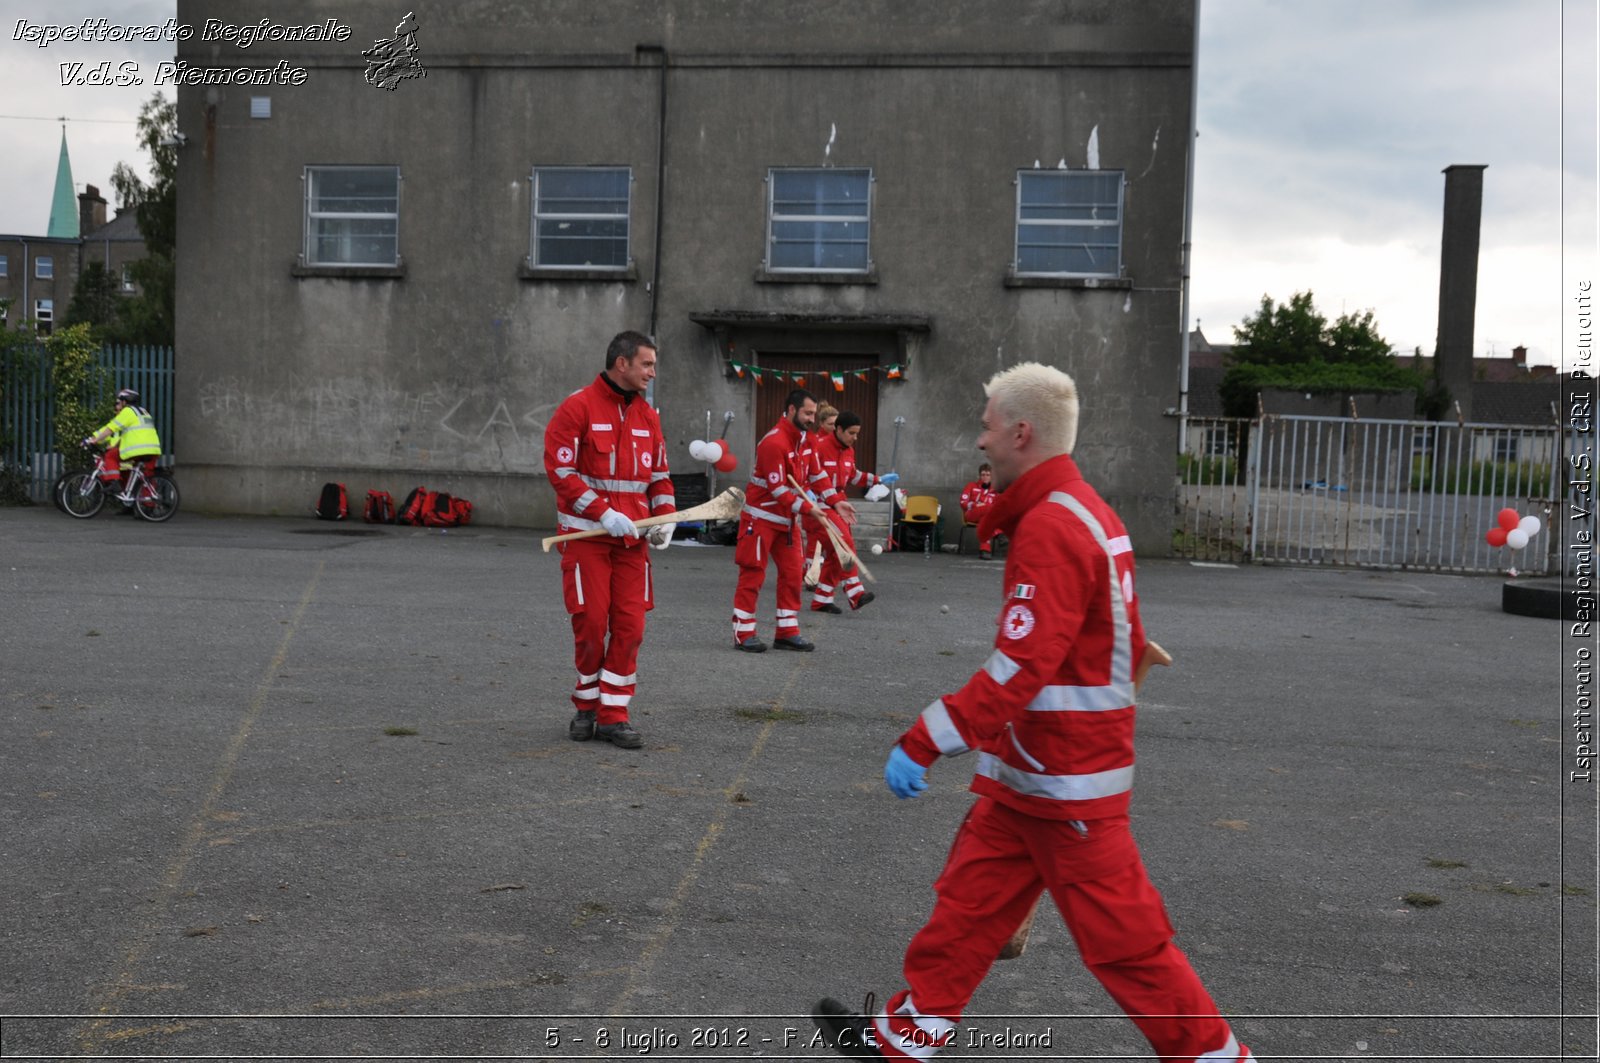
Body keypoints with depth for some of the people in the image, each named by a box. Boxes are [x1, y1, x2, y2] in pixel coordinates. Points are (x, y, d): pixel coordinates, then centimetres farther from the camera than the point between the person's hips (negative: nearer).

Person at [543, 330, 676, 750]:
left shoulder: (648, 416, 13)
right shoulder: (577, 407, -6)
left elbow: (660, 475, 19)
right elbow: (560, 470, -12)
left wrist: (665, 517, 2)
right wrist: (604, 513, -19)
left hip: (632, 537, 5)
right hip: (586, 534, -5)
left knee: (630, 625, 0)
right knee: (591, 622, -3)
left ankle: (613, 715, 10)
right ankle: (586, 706, 18)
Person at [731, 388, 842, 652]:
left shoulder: (805, 438, 7)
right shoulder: (774, 442, -21)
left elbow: (816, 474, 10)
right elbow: (778, 489, -24)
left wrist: (836, 500, -2)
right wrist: (807, 508, -26)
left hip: (788, 518, 9)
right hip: (761, 516, -9)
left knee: (793, 573, 7)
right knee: (753, 574, -3)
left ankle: (787, 632, 14)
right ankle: (744, 633, 3)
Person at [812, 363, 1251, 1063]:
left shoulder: (1052, 526, -21)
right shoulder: (1085, 514, 10)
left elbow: (1019, 669, -28)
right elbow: (1129, 646, 17)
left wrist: (922, 743, -25)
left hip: (1067, 787, -10)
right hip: (1024, 776, 10)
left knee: (1123, 938, 3)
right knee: (968, 902, 15)